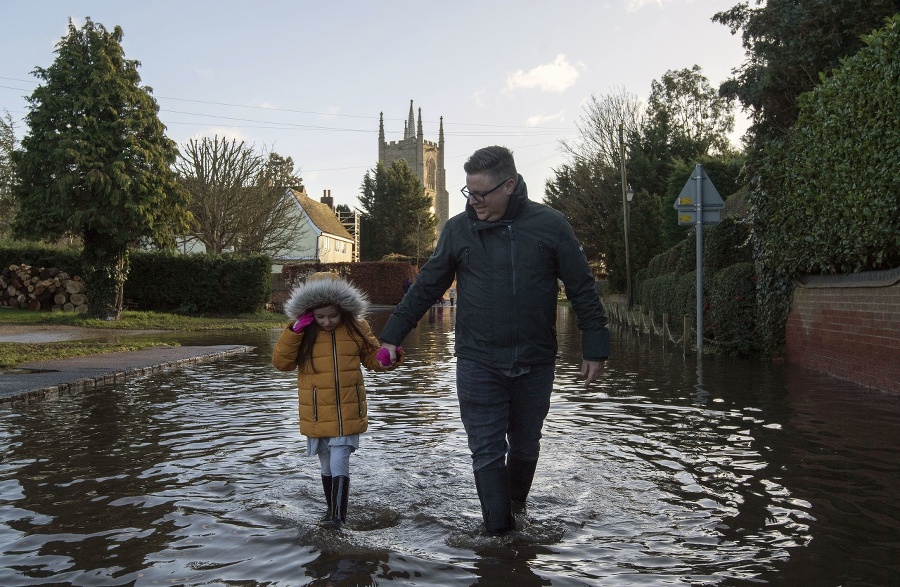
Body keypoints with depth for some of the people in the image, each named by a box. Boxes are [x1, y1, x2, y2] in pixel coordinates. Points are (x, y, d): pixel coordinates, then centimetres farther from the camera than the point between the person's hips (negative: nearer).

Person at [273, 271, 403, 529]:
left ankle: (338, 516, -6)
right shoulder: (303, 332, -1)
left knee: (339, 465, -11)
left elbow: (371, 357, 11)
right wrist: (293, 331, -16)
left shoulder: (356, 327, 0)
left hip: (347, 414, -2)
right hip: (316, 417, 2)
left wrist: (386, 358, -12)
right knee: (327, 467, 16)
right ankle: (332, 509, 31)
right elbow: (281, 362, -6)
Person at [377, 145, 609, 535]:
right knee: (487, 452, -2)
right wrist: (392, 335, 8)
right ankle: (500, 534, 8)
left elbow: (582, 290, 1)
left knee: (525, 446, 16)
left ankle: (516, 504, 41)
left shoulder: (550, 225, -4)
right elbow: (426, 287, 9)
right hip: (477, 364, 0)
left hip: (535, 364, 0)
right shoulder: (458, 229, 0)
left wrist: (595, 347, -1)